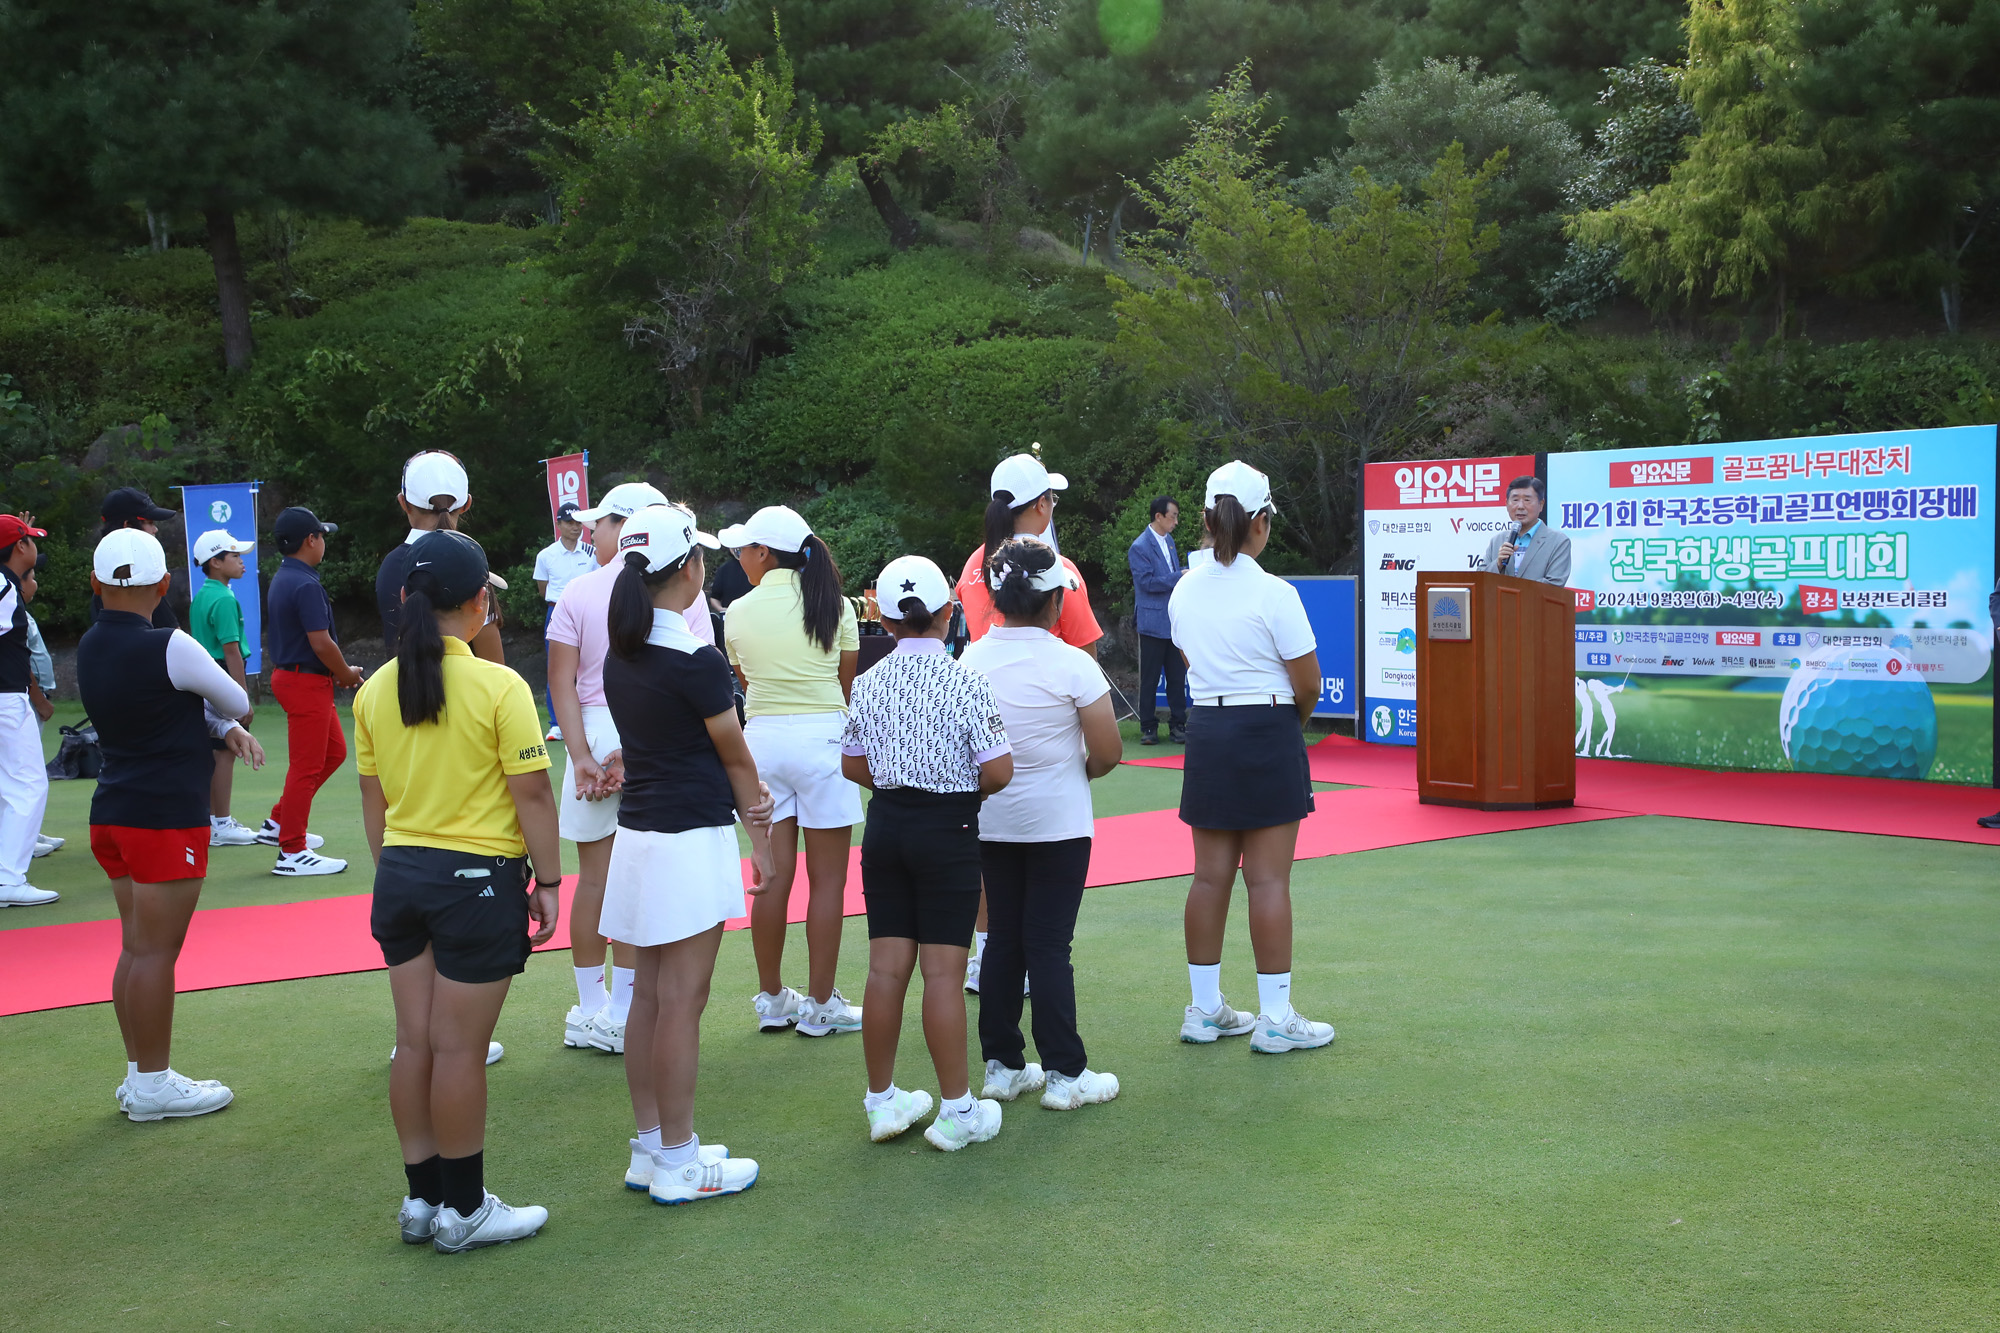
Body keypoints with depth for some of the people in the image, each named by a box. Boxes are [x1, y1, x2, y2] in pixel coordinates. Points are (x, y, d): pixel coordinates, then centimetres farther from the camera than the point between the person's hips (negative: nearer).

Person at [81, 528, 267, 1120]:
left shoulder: (90, 647, 7)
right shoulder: (169, 648, -18)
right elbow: (237, 701, -5)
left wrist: (226, 729, -2)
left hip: (112, 812, 8)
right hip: (166, 818, -8)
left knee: (137, 949, 15)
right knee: (155, 951, -2)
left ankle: (139, 1075, 23)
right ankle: (153, 1086, 6)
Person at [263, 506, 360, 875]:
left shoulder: (282, 579, 13)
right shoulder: (306, 585, -19)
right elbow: (321, 643, -22)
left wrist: (337, 673, 9)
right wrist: (347, 674, -6)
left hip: (291, 675, 10)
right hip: (307, 682, -10)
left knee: (334, 751, 19)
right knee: (306, 767, -3)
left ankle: (279, 824, 25)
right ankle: (292, 853, 3)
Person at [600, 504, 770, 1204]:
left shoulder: (620, 655, 7)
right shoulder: (695, 660, -17)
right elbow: (735, 754, -5)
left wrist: (745, 797, 4)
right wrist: (761, 841, 8)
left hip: (637, 832, 8)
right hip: (692, 838, -8)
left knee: (649, 994, 14)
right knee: (681, 1001, -1)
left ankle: (650, 1146, 23)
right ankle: (677, 1165, 7)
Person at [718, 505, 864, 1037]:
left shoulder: (738, 613, 1)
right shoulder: (835, 606, -1)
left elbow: (744, 681, 11)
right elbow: (847, 684, 6)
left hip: (762, 736, 2)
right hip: (823, 736, -2)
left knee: (773, 875, 9)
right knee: (827, 878, 5)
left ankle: (772, 999, 19)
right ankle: (820, 1004, 9)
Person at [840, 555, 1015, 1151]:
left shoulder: (869, 682, 2)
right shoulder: (964, 682, -12)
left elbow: (852, 764, 9)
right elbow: (998, 771, -13)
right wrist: (965, 788, 6)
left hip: (885, 826, 5)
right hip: (948, 830, -5)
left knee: (887, 967, 10)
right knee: (943, 970, -1)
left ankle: (882, 1100, 20)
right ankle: (957, 1111, 8)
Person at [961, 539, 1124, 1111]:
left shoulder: (970, 660, -2)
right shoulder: (1072, 664, -15)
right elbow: (1109, 751, -12)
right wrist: (1084, 770, 8)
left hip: (990, 821, 4)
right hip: (1057, 821, -4)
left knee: (1002, 940, 12)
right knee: (1050, 945, 0)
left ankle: (1002, 1065, 19)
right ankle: (1063, 1073, 6)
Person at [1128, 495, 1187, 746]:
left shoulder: (1168, 540, 13)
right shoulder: (1140, 547, -12)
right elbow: (1147, 582, -18)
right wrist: (1180, 576, -18)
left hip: (1175, 620, 7)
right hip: (1153, 621, -7)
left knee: (1177, 676, 7)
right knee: (1149, 678, 1)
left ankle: (1178, 725, 13)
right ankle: (1148, 727, 9)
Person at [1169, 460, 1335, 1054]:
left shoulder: (1183, 592, 5)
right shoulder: (1273, 594, -14)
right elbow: (1307, 683, -10)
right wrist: (1294, 718, 10)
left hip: (1205, 731, 6)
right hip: (1267, 736, -6)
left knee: (1210, 875, 11)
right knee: (1269, 879, -1)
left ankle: (1204, 1008, 20)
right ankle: (1276, 1018, 6)